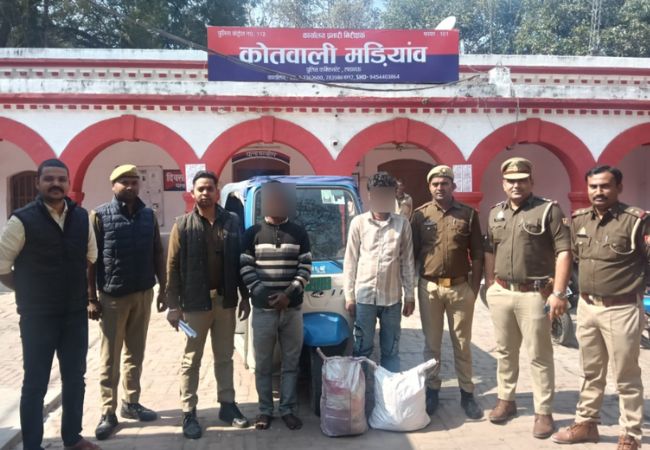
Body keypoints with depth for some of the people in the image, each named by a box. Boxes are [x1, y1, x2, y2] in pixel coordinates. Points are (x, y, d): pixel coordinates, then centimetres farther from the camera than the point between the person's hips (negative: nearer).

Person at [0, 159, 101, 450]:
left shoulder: (82, 217, 1)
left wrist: (76, 288, 11)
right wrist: (30, 293, -1)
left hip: (75, 314, 5)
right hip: (37, 316, -5)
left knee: (75, 378, 16)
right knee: (35, 384, 6)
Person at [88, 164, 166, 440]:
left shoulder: (148, 215, 6)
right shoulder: (100, 216, -6)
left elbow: (157, 254, 10)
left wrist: (163, 289, 7)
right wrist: (91, 298, -10)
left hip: (143, 294, 4)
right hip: (113, 297, -4)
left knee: (135, 354, 14)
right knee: (110, 358, 4)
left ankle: (131, 403, 26)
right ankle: (108, 412, 12)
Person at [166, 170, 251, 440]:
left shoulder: (232, 222, 3)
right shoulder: (183, 225, -3)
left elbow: (240, 261, 7)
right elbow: (173, 267, -5)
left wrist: (244, 296, 5)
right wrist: (173, 305, -9)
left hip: (225, 301, 3)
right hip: (195, 303, -2)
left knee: (224, 357, 14)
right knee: (191, 361, 7)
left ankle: (227, 405, 26)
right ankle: (189, 413, 15)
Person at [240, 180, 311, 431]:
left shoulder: (299, 233, 4)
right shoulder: (253, 233, 0)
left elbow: (306, 268, 0)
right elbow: (245, 268, -3)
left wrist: (289, 293, -12)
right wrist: (262, 293, -13)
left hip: (292, 309, 1)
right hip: (263, 309, -1)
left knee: (291, 362, 7)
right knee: (263, 364, 8)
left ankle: (288, 409, 19)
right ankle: (265, 410, 20)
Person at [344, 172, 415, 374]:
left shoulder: (402, 224, 3)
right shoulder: (359, 222, 1)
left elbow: (407, 262, 5)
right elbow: (350, 261, 2)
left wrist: (410, 295, 3)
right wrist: (349, 296, -2)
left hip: (392, 297, 1)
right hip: (364, 296, -1)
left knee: (391, 350, 10)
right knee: (362, 348, 6)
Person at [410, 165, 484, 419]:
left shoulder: (468, 214, 1)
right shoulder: (420, 215, 2)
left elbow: (477, 255, 3)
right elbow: (411, 253, 4)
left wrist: (474, 287, -1)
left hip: (460, 287, 0)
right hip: (429, 287, 1)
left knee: (462, 344, 9)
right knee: (431, 343, 10)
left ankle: (467, 393, 19)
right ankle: (432, 390, 22)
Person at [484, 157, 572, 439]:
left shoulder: (549, 210, -7)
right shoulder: (495, 213, 11)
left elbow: (563, 252, -11)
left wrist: (558, 292, -17)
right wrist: (490, 285, 14)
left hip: (534, 294, -5)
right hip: (501, 293, 5)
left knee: (539, 355, 3)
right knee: (505, 351, 15)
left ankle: (543, 411, 13)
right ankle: (505, 399, 30)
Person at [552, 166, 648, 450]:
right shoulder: (579, 219, 6)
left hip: (621, 309, -6)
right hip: (586, 307, 6)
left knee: (626, 378, 6)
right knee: (591, 373, 18)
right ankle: (586, 423, 31)